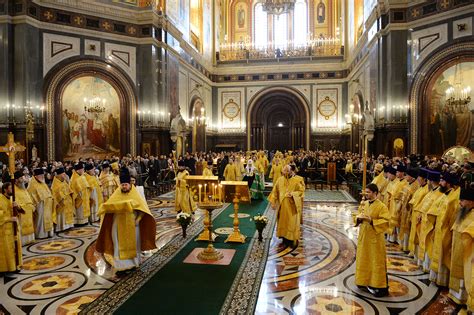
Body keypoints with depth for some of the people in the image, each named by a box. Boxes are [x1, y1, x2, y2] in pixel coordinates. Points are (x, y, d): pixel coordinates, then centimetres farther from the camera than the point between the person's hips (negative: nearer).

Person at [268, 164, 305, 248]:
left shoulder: (298, 180, -6)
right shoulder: (280, 180, 5)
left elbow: (301, 191, -8)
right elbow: (275, 192, 7)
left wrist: (293, 194, -25)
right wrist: (273, 202, 0)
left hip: (292, 206, -4)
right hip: (282, 206, 4)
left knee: (292, 223, 0)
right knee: (282, 222, 9)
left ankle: (293, 240, 11)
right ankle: (285, 238, 20)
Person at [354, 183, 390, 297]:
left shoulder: (381, 206, -14)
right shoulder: (364, 204, 6)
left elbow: (386, 221, -17)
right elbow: (358, 217, 14)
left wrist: (371, 221, -26)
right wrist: (359, 218, -9)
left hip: (375, 237, -6)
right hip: (363, 236, 7)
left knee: (376, 262, 1)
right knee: (363, 259, 15)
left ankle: (379, 287, 11)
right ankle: (365, 281, 30)